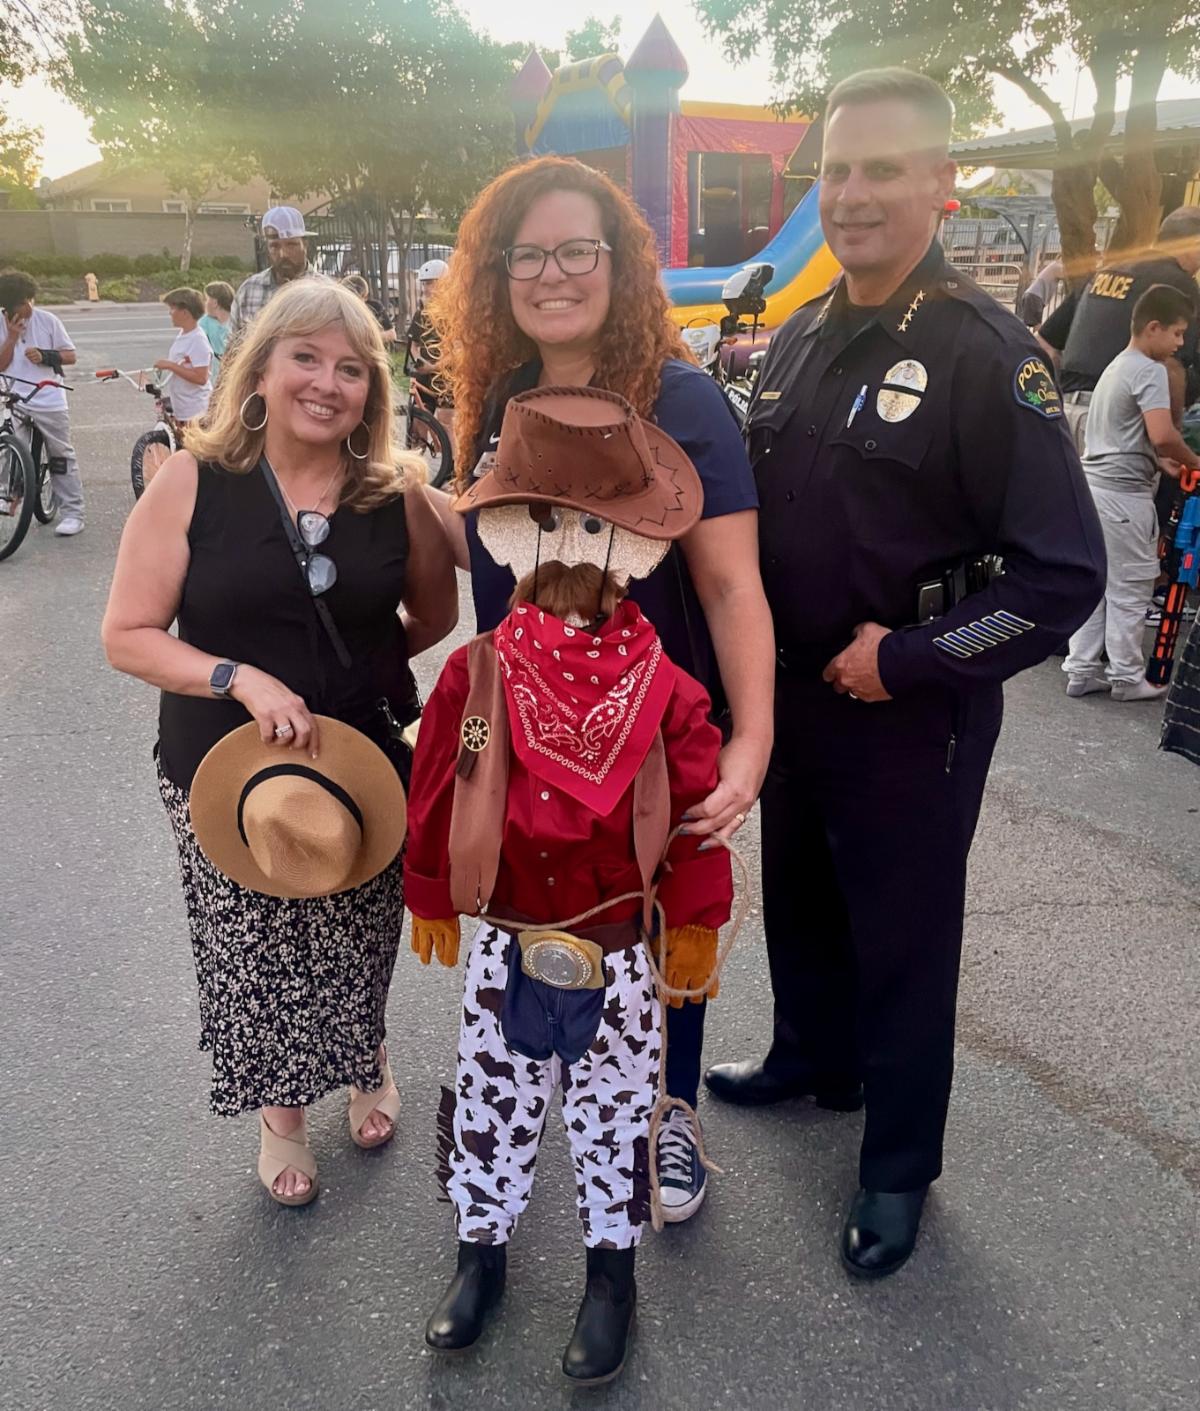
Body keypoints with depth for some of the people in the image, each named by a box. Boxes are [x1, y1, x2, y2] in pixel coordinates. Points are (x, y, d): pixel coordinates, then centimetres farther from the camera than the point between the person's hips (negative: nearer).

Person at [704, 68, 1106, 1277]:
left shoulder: (986, 353, -16)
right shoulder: (799, 341, 5)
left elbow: (1066, 573, -19)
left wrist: (907, 660, -20)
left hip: (911, 715, -6)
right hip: (791, 692, 7)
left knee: (902, 938, 8)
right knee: (796, 895, 22)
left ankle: (899, 1163, 28)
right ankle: (814, 1055, 48)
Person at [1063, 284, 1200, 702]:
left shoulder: (1116, 366, 17)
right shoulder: (1149, 370, -12)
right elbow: (1162, 435, -24)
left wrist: (1160, 461, 10)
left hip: (1094, 484, 9)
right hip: (1124, 494, -9)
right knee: (1130, 589, 1)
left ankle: (1081, 671, 15)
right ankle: (1126, 678, 9)